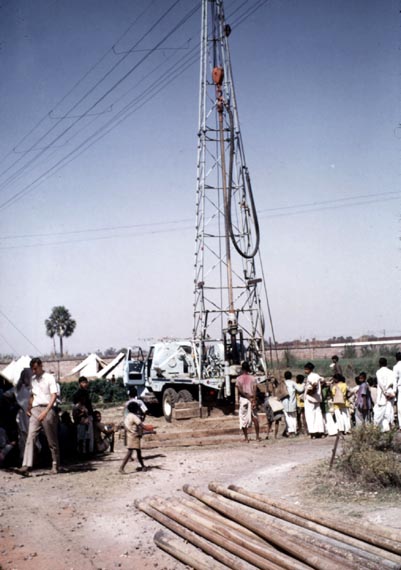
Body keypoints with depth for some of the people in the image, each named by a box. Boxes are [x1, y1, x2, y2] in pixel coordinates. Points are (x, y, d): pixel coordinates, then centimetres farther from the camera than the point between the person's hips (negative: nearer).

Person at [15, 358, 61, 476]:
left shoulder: (49, 378, -4)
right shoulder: (33, 379, 15)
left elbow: (54, 396, -11)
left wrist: (45, 412, -21)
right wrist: (29, 408, 10)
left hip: (47, 409, -5)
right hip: (35, 410, 5)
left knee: (52, 440, 4)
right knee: (30, 437, -10)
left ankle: (55, 465, 17)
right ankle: (26, 466, -16)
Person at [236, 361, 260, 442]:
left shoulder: (239, 379, -1)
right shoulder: (252, 378, 1)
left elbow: (239, 391, -10)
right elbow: (254, 391, -7)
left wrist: (247, 396, -5)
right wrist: (254, 401, -10)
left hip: (243, 399, -1)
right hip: (252, 400, 1)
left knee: (243, 419, 4)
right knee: (255, 418, 5)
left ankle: (246, 437, 3)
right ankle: (257, 436, 3)